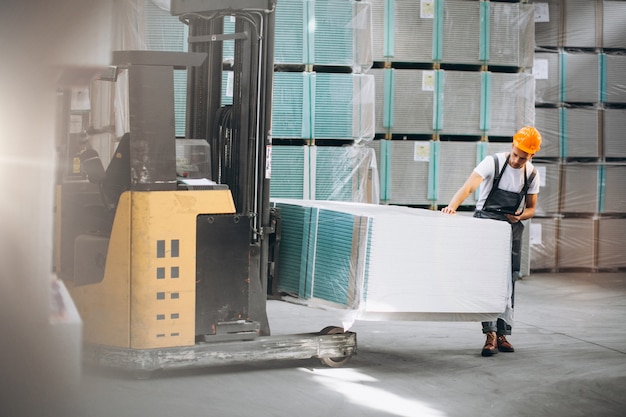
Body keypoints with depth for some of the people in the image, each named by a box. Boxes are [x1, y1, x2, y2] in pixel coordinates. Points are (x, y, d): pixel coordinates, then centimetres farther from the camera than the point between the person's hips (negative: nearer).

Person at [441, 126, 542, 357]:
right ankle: (490, 334, -14)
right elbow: (469, 186, -26)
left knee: (508, 281, 4)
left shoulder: (532, 175, 2)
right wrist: (452, 206, -44)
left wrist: (521, 216, -11)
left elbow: (531, 208, 13)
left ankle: (502, 333, 11)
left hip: (511, 228, 4)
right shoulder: (493, 163, -12)